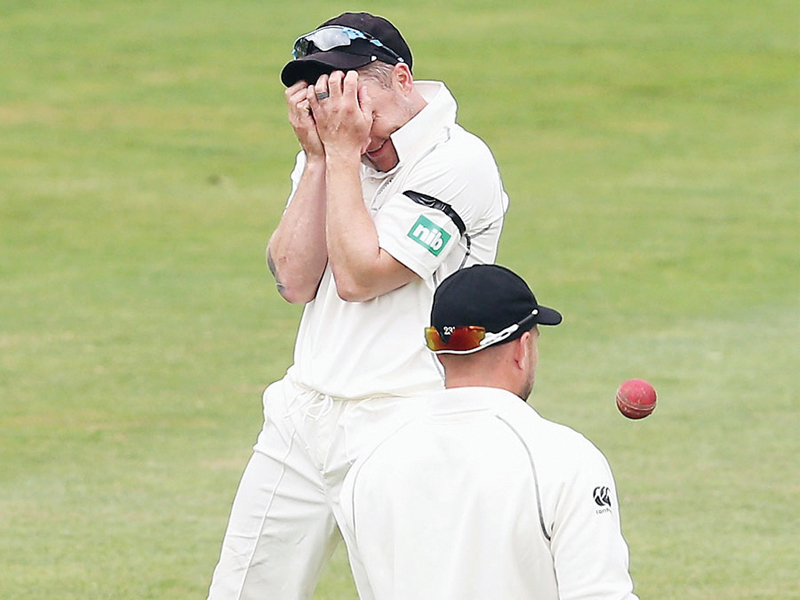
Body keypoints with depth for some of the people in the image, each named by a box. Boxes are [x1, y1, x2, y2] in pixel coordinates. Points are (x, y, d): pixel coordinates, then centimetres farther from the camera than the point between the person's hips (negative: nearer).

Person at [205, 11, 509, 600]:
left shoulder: (461, 163, -12)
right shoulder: (332, 153, 11)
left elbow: (359, 277, -17)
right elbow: (295, 280, 0)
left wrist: (344, 153, -12)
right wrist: (320, 157, -5)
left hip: (400, 434, -7)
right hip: (300, 418, 7)